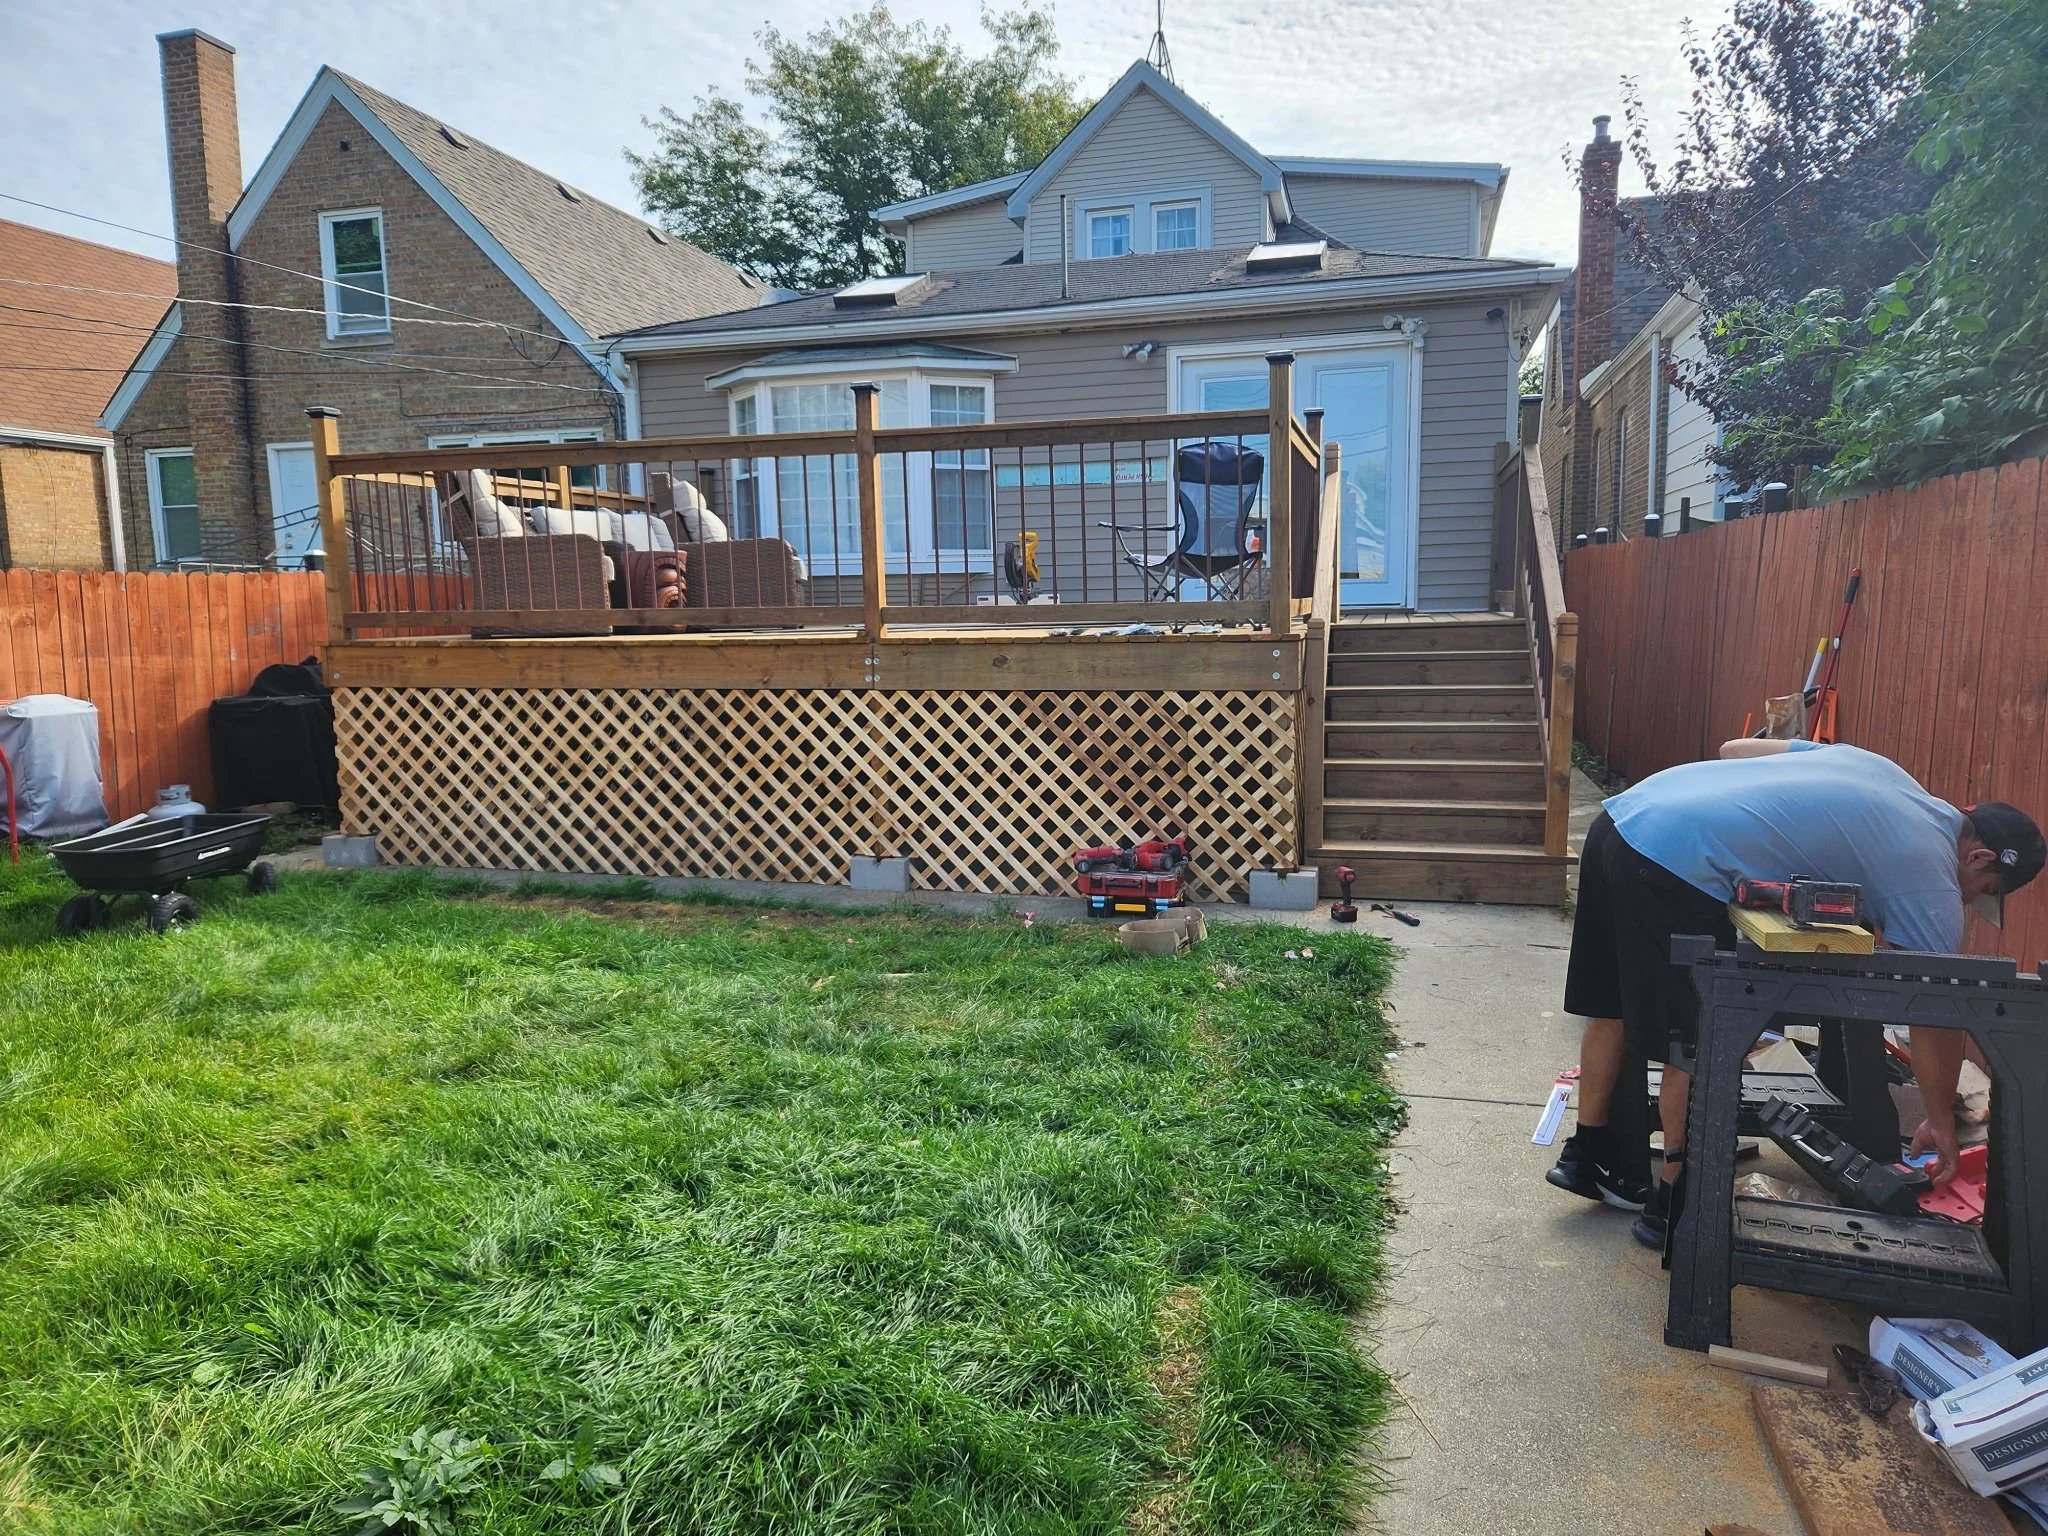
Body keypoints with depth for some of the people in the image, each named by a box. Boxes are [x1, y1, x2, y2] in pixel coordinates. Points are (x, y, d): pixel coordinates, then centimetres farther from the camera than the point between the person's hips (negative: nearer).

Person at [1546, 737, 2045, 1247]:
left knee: (1614, 1010, 21)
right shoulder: (1931, 878, 3)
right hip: (1677, 866, -9)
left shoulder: (1876, 766, 23)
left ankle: (1588, 1154, 35)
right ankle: (1675, 1204, 17)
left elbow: (1734, 748, 23)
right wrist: (1942, 1123, 22)